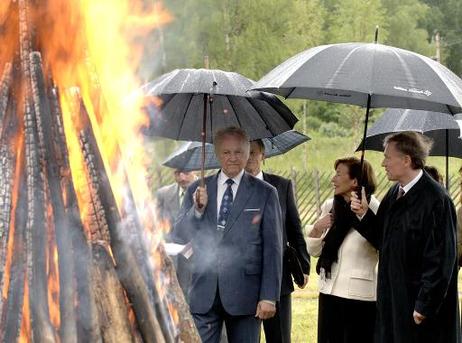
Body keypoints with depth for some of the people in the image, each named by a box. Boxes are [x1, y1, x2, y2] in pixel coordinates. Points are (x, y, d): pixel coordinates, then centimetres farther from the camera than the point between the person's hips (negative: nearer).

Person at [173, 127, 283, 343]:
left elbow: (272, 249, -1)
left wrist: (269, 297, -6)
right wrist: (197, 209, -12)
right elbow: (179, 236, 6)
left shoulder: (265, 193, 1)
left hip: (244, 294, -2)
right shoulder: (198, 190, 9)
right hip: (203, 294, 2)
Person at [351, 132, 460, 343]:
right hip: (393, 300, 8)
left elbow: (440, 259, -19)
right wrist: (365, 215, 0)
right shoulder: (394, 194, 8)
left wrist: (425, 306, -18)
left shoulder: (435, 200, -18)